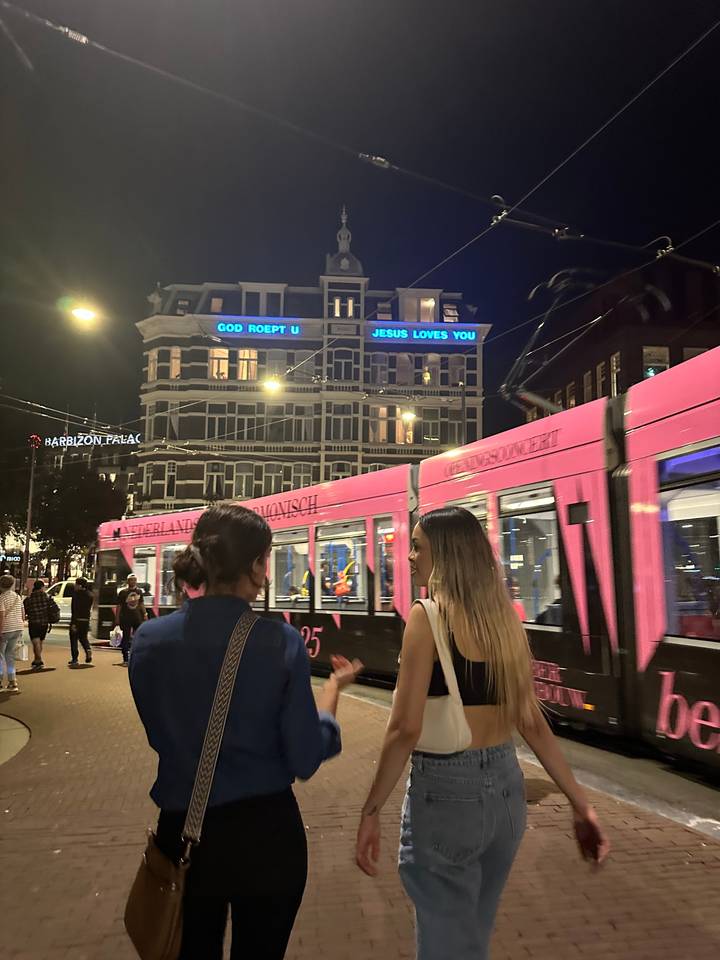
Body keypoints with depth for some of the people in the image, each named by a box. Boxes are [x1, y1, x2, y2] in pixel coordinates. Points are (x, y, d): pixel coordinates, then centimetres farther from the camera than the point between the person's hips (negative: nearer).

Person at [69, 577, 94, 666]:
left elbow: (74, 609, -17)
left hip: (77, 620, -6)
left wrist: (73, 623, -18)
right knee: (83, 637, 21)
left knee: (74, 639, 5)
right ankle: (88, 650, -5)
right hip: (86, 619, 6)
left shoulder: (76, 594, -13)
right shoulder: (90, 595, 6)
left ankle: (74, 659, 6)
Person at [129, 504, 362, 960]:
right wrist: (333, 688, 3)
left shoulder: (149, 640, -9)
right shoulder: (281, 643, -17)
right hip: (265, 833, -2)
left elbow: (161, 737, 6)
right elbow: (305, 759, -11)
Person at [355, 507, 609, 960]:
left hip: (446, 791, -7)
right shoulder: (504, 617, 4)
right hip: (506, 788, 7)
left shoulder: (428, 616, -16)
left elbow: (405, 729, -20)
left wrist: (371, 811, -11)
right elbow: (533, 723, 3)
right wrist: (582, 804, 9)